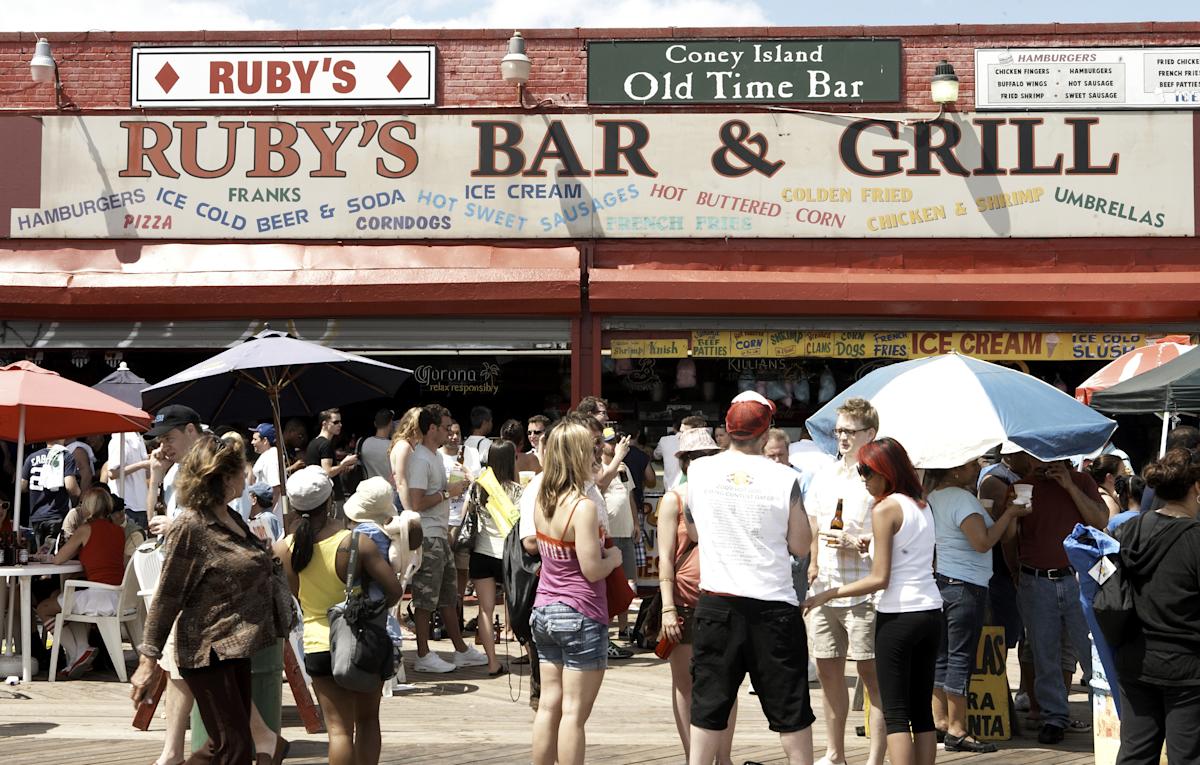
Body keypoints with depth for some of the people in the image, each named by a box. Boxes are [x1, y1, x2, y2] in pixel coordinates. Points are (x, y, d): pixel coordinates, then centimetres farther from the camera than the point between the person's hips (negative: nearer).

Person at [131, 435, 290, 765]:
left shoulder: (232, 519, 9)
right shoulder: (189, 527, -16)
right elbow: (166, 597, -15)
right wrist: (149, 659, -15)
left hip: (235, 648, 9)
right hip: (209, 650, -9)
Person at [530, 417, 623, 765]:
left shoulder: (541, 500, 4)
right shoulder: (584, 507, -19)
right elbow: (592, 570, -20)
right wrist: (614, 557, -1)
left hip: (544, 611, 7)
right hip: (580, 615, -7)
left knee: (549, 705, 12)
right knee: (574, 712, -2)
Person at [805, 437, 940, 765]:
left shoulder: (885, 509, -11)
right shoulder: (922, 505, 12)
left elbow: (879, 578, -14)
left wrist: (828, 594, -10)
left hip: (898, 615, -7)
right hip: (931, 612, 8)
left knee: (895, 713, -3)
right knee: (922, 710, 11)